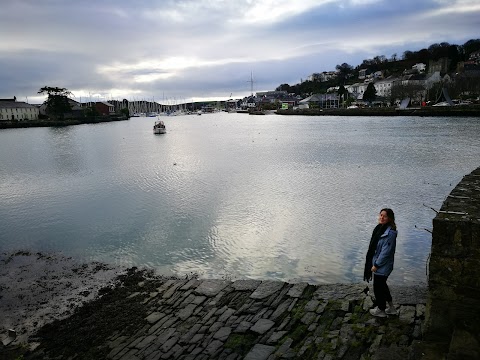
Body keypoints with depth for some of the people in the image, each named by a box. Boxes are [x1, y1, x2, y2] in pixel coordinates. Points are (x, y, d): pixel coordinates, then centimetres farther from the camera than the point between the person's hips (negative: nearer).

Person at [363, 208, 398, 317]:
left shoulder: (390, 233, -24)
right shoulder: (380, 228, 3)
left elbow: (386, 251, -23)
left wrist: (376, 265, -17)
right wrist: (373, 263, 13)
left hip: (382, 266, -9)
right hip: (377, 262, 9)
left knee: (378, 287, 7)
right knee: (382, 285, 22)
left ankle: (381, 310, 27)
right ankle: (390, 307, 38)